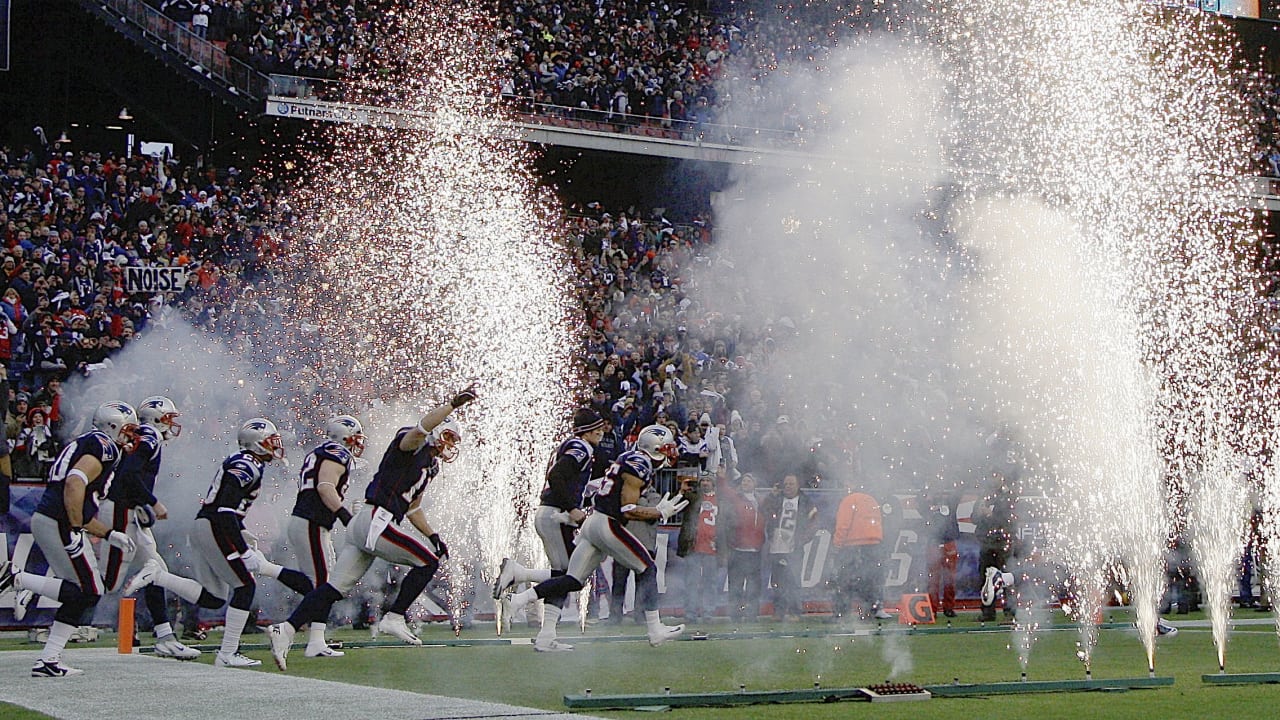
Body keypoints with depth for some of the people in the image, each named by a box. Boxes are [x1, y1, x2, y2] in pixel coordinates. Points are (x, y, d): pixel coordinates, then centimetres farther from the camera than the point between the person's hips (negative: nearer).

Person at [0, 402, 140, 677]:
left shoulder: (86, 445, 25)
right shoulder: (103, 447, -6)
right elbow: (75, 484, -23)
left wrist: (109, 535, 26)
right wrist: (74, 531, -24)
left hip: (44, 520, 10)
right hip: (58, 523, -10)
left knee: (81, 593, 11)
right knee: (89, 592, -5)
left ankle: (48, 660, 6)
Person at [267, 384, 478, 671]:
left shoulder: (429, 464, 24)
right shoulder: (410, 445, -4)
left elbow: (413, 508, 31)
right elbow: (420, 429, -30)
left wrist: (433, 536, 21)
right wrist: (453, 405, -33)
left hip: (362, 527, 10)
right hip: (376, 522, -10)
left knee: (335, 588, 5)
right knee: (427, 562, -6)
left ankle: (286, 629, 0)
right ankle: (394, 618, -2)